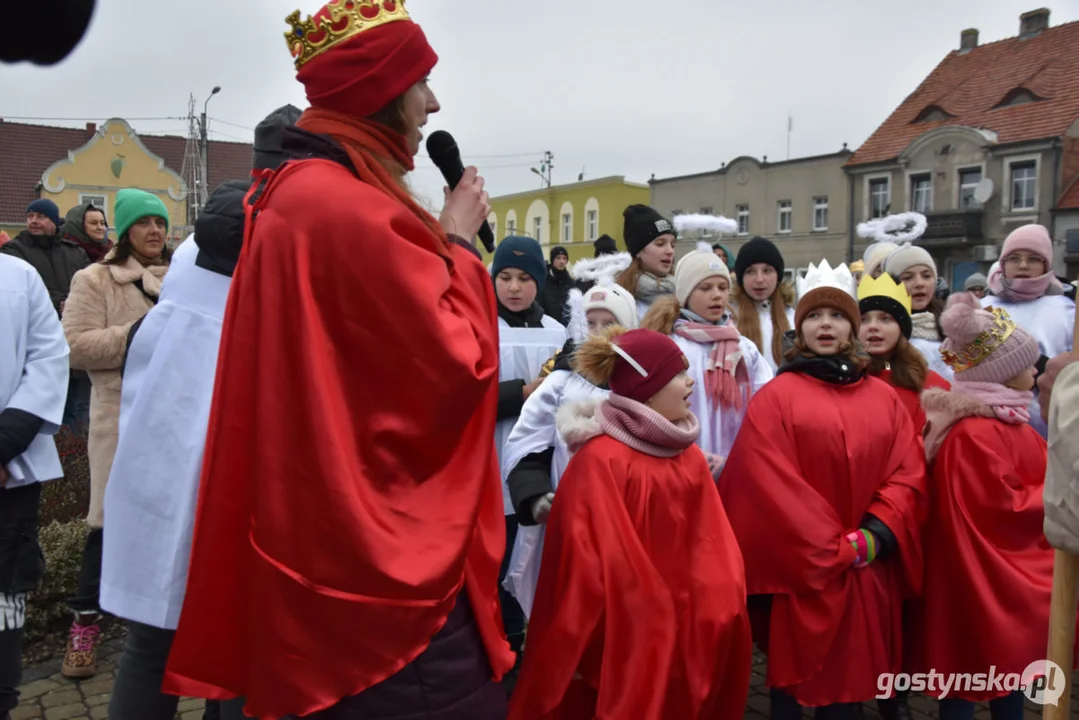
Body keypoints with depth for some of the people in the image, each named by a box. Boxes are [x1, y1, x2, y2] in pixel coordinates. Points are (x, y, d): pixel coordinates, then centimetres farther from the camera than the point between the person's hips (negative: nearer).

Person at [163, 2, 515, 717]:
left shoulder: (296, 192, 11)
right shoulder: (354, 209, -21)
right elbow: (458, 359, -17)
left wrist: (439, 239, 11)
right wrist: (458, 241, -5)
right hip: (383, 547, -10)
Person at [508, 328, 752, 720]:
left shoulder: (689, 456, 7)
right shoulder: (600, 460, -18)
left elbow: (710, 543, 4)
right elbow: (592, 562, -18)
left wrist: (716, 610, -6)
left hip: (683, 630, 7)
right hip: (625, 634, -7)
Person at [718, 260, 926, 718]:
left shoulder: (884, 398, 10)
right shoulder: (776, 397, -4)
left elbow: (908, 474, 3)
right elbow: (768, 484, -11)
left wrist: (875, 535, -12)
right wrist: (833, 549, -13)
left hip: (868, 573, 4)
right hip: (800, 571, -3)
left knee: (854, 678, 14)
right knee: (795, 679, 7)